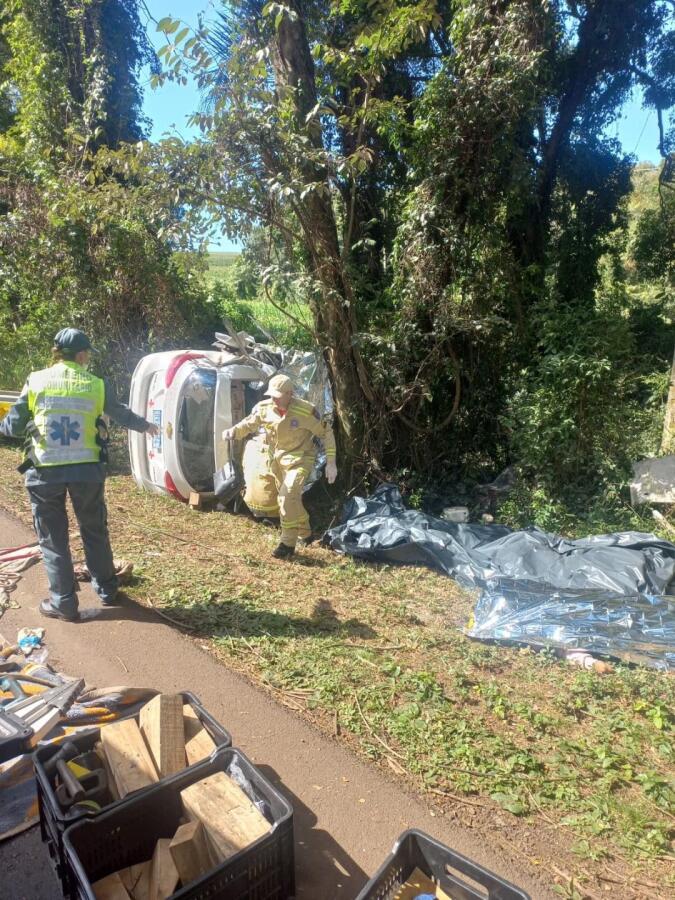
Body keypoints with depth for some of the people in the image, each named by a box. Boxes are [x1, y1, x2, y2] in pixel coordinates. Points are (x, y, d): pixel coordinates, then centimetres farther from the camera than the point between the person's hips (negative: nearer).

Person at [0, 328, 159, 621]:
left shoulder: (36, 381, -2)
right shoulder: (96, 385, 0)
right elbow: (123, 414, 15)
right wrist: (146, 426, 34)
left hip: (45, 472, -1)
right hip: (86, 470, 1)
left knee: (53, 538, 11)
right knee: (95, 532, 18)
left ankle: (63, 602, 16)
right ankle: (107, 590, 31)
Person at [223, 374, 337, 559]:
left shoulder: (305, 411, -24)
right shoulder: (264, 408, -13)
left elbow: (326, 433, -14)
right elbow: (248, 424, 1)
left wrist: (331, 463, -15)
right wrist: (233, 432, -22)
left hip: (298, 459, -6)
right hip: (277, 459, 6)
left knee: (288, 495, -23)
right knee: (290, 498, 18)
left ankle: (288, 544, -13)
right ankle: (304, 531, 43)